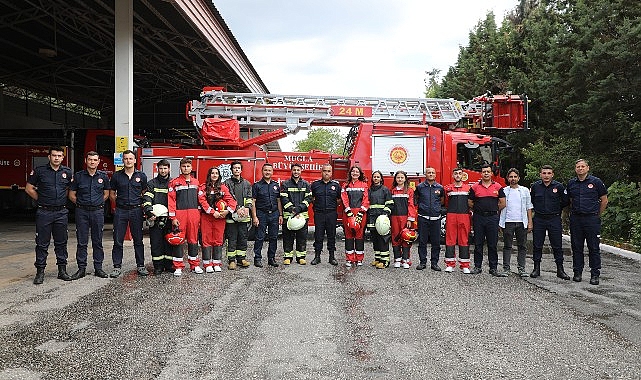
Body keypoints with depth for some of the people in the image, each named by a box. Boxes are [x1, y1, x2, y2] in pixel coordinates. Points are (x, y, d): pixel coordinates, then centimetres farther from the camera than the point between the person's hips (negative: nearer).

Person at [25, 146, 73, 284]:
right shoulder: (39, 171, -2)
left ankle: (62, 270, 17)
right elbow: (29, 188, 5)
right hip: (44, 212, -2)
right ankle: (40, 272, 9)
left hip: (61, 212, 3)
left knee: (61, 242, 9)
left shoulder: (67, 172, 6)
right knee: (42, 243, 2)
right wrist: (41, 200, 5)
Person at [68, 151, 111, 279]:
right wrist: (81, 204, 6)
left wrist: (98, 203, 7)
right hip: (82, 212, -1)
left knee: (98, 242, 6)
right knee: (82, 242, 3)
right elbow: (72, 195, 8)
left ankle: (98, 268, 13)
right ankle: (81, 269, 10)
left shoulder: (103, 176, 5)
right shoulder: (78, 176, 1)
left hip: (98, 212, 1)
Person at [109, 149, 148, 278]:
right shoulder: (116, 176, 5)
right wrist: (119, 202, 2)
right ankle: (117, 267, 10)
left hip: (136, 211, 0)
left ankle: (140, 266, 13)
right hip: (120, 211, 0)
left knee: (138, 240, 5)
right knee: (118, 240, 2)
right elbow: (112, 194, 12)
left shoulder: (141, 176, 6)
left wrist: (141, 204, 0)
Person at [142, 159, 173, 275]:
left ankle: (169, 265, 12)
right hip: (155, 219, -1)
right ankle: (158, 266, 8)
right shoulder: (152, 183, 7)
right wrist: (149, 213, -19)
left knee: (169, 242, 3)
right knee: (156, 243, 0)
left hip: (169, 218, 1)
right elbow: (146, 200, -3)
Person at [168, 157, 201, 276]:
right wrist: (173, 217, -9)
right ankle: (178, 267, 7)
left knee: (193, 239, 7)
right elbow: (171, 200, -2)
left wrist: (199, 215, 8)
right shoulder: (174, 182, 3)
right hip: (179, 214, -2)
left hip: (194, 215, 3)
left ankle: (195, 265, 15)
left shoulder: (196, 182, 13)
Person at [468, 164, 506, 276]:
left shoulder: (498, 187, 5)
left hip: (493, 218, 0)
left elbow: (503, 203, 7)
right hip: (478, 217, 0)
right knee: (478, 244, 5)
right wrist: (478, 210, 8)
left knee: (493, 244, 3)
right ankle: (477, 266, 12)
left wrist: (493, 210, 9)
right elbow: (470, 203, 10)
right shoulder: (475, 187, 4)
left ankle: (493, 268, 10)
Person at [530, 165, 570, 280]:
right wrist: (537, 209, 10)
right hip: (538, 219, 1)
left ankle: (560, 270, 12)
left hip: (554, 219, -1)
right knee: (537, 245, 5)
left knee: (557, 245, 3)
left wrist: (556, 209, 9)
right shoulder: (535, 186, 2)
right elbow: (530, 201, 15)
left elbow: (565, 201, 8)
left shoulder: (559, 186, -2)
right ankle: (536, 268, 15)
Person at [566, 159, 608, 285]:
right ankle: (577, 272, 16)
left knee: (594, 248, 0)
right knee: (576, 247, 7)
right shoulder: (571, 183, 9)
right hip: (575, 219, 3)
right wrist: (573, 213, 12)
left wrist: (597, 215, 8)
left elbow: (604, 201, 6)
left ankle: (595, 274, 7)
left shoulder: (596, 182, 0)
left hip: (592, 219, -3)